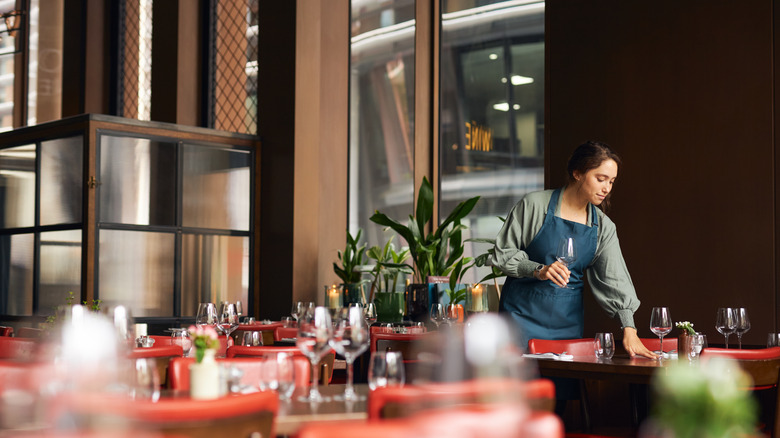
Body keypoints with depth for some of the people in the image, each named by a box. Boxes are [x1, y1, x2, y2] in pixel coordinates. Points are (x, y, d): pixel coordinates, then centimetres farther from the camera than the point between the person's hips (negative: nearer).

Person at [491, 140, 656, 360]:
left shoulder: (603, 227, 5)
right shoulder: (535, 205, -7)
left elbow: (614, 279, -1)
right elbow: (502, 253, -4)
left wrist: (629, 329, -12)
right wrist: (539, 271, -21)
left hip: (569, 321, 4)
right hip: (524, 312, -4)